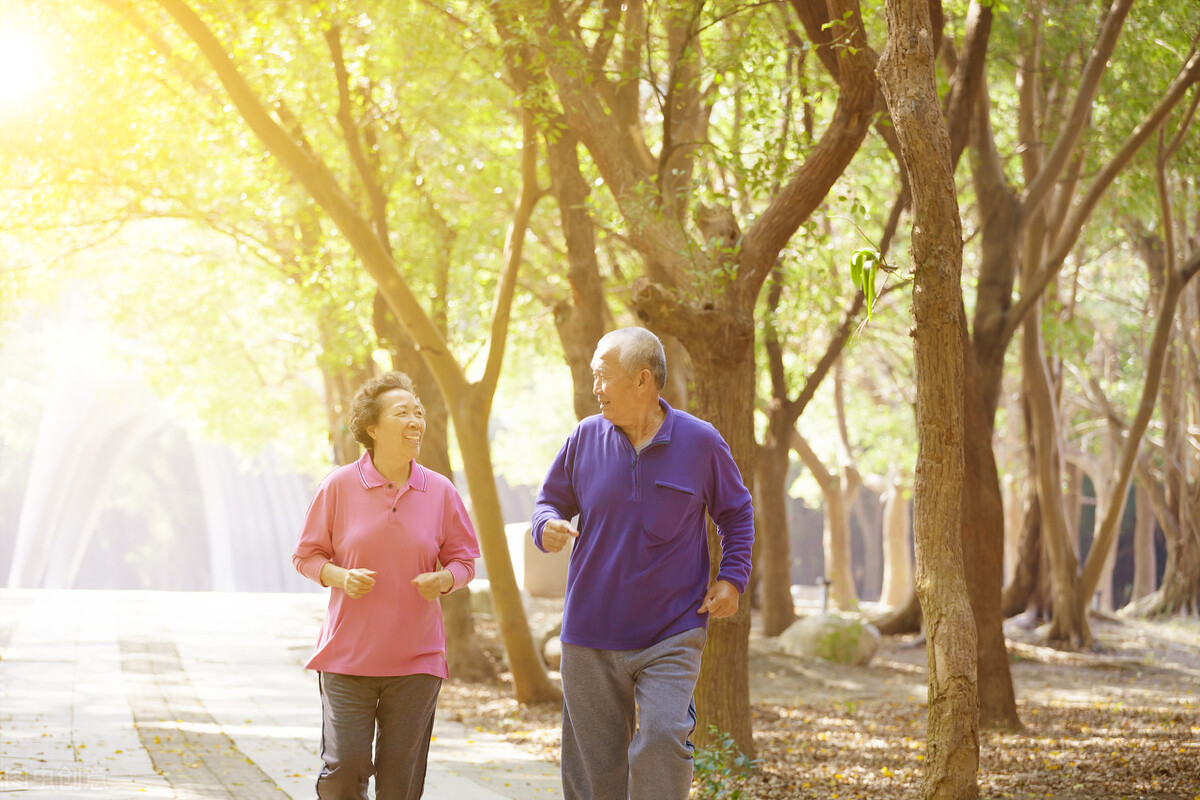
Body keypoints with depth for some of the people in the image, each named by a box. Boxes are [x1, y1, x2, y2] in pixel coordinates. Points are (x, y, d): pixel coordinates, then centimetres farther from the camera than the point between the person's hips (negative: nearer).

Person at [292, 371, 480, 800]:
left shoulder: (439, 491, 3)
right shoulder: (339, 486, -2)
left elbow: (464, 558, 11)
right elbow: (306, 555, 4)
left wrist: (443, 580, -11)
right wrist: (340, 577, -15)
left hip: (416, 659, 2)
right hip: (347, 653, -2)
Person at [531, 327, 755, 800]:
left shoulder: (701, 443, -2)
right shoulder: (586, 438, 1)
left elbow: (737, 514, 12)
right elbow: (551, 500, 14)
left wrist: (732, 577, -2)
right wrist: (547, 528, -10)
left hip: (671, 634, -2)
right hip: (591, 638, 2)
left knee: (662, 740, -21)